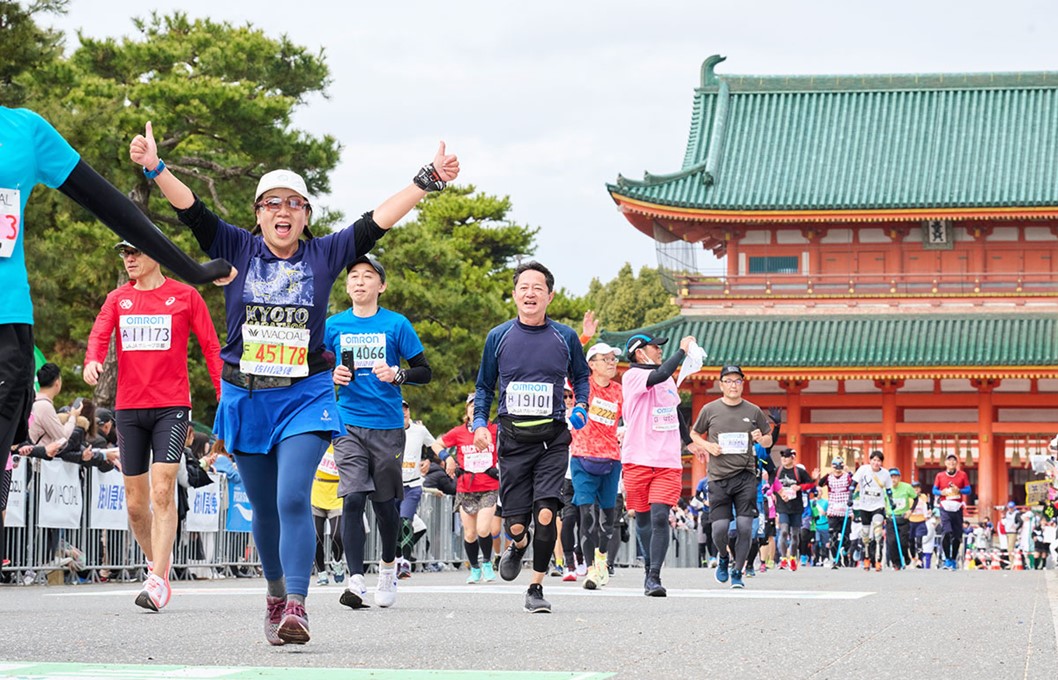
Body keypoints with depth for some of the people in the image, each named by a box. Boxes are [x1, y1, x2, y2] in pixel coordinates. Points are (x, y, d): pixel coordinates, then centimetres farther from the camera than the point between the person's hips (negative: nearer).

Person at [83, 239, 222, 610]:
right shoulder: (117, 298, 12)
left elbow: (211, 347, 2)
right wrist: (92, 360, -26)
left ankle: (158, 581, -19)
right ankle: (157, 560, 29)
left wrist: (225, 399, -5)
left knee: (162, 492, -16)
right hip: (128, 408, 4)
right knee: (135, 502, 8)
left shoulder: (185, 296, 3)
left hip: (171, 406, -4)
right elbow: (99, 334, -3)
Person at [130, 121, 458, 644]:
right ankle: (276, 593, 33)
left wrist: (428, 180, -8)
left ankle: (296, 607, -23)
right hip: (246, 398, 2)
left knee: (294, 500, -17)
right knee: (265, 509, 12)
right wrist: (155, 169, -21)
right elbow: (192, 211, -6)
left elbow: (377, 222, -1)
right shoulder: (237, 250, 4)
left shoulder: (324, 255, 4)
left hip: (305, 397, -2)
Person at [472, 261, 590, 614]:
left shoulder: (565, 337, 4)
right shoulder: (498, 337, 5)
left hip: (553, 438, -1)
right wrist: (480, 423, 0)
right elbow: (484, 386, 15)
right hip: (513, 438, 1)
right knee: (515, 524, 0)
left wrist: (581, 406, 3)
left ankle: (536, 588, 1)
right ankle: (517, 546, 39)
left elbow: (581, 376, 21)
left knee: (545, 514, -14)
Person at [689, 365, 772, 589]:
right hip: (719, 477, 0)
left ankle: (737, 572, 8)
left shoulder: (754, 411, 8)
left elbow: (769, 442, 17)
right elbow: (694, 433, 18)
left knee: (745, 526, -9)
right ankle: (723, 558, 27)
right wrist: (707, 446, -1)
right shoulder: (709, 410, 5)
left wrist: (761, 439, -7)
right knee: (719, 527, -6)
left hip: (746, 476, 1)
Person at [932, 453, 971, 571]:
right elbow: (934, 490, 9)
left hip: (957, 508, 1)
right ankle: (947, 559, -8)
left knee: (957, 536, 4)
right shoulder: (940, 475, 8)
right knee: (946, 533, -18)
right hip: (945, 508, -1)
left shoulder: (963, 475, 8)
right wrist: (941, 492, -12)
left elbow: (968, 490, 4)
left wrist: (959, 490, -14)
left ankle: (953, 560, 17)